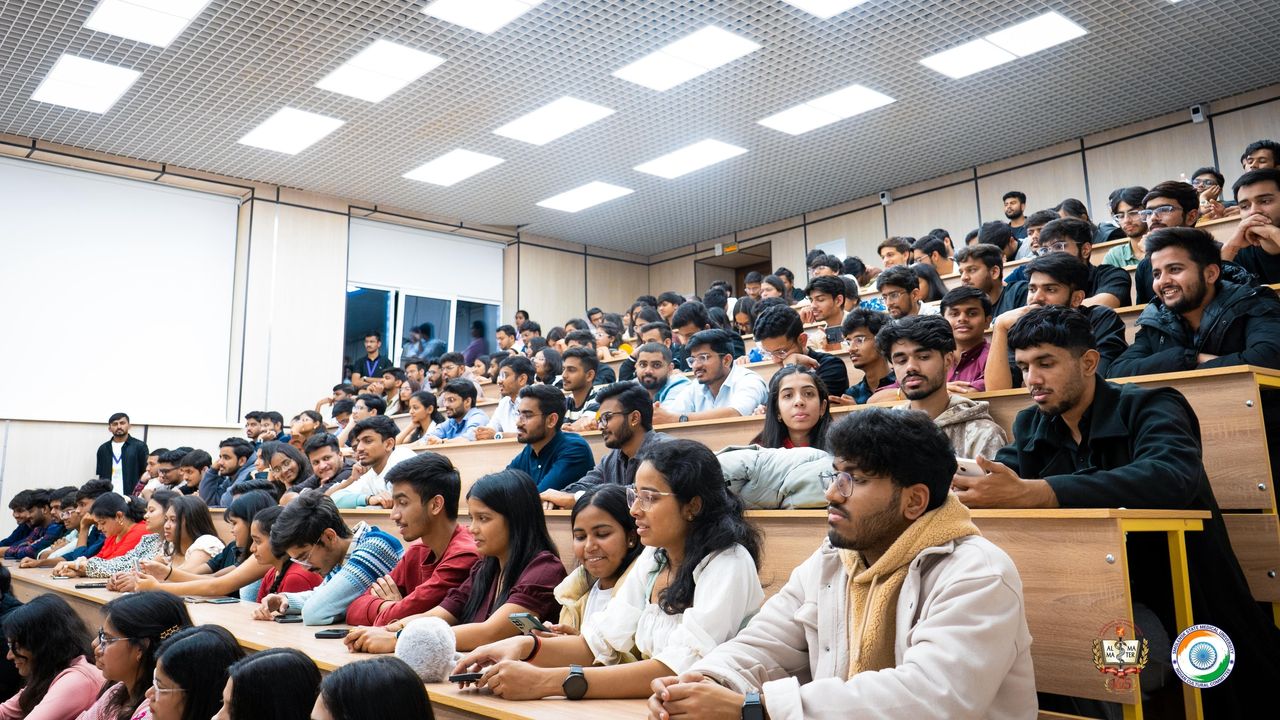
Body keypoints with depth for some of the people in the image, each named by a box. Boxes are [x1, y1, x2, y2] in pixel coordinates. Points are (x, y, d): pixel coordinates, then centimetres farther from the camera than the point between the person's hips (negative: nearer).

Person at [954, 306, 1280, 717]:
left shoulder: (1151, 407, -10)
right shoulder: (1030, 426, 8)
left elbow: (1172, 476, -30)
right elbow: (1001, 480, -5)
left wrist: (1031, 493, -41)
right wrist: (954, 484, -30)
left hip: (1175, 601, -4)